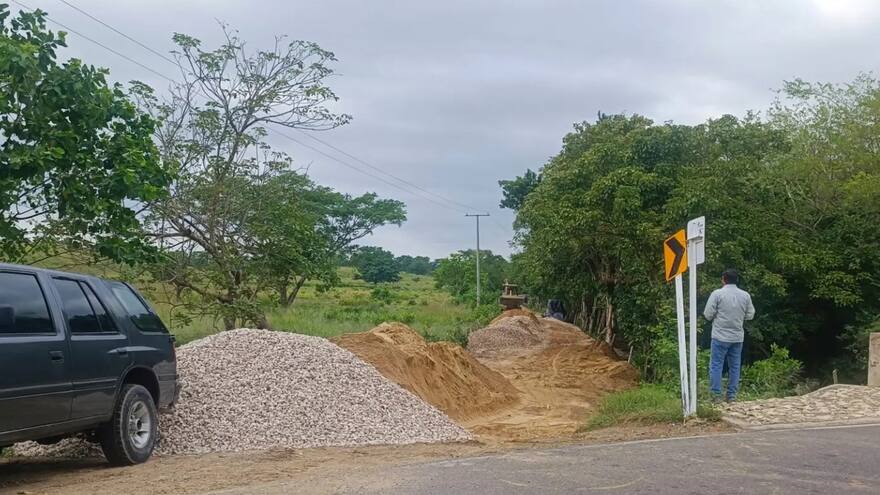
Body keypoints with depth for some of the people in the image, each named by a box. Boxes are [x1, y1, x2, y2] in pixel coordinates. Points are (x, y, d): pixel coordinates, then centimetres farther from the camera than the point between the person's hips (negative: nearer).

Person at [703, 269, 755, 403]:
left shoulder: (717, 294, -10)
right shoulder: (745, 295, 2)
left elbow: (708, 315, -9)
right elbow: (750, 315, 8)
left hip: (720, 336, -4)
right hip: (737, 337, 4)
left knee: (716, 365, 1)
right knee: (734, 366, 11)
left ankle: (716, 395, -2)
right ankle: (732, 395, 13)